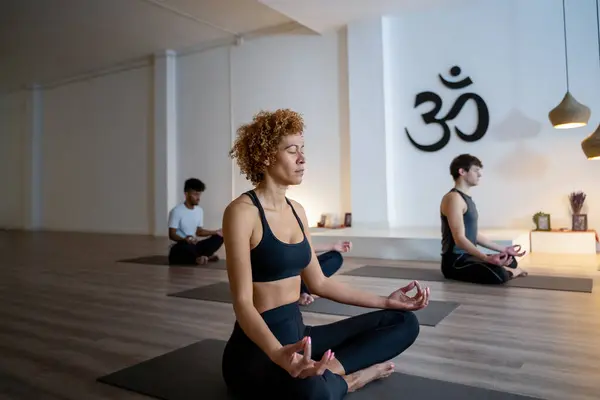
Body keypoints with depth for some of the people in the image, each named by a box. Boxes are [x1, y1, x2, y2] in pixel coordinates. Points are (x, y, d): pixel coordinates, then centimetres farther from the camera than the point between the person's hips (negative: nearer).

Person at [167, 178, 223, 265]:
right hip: (178, 249, -7)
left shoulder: (199, 210, 6)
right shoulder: (177, 211, -15)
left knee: (218, 237, -6)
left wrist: (216, 232, 2)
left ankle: (199, 257, -20)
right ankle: (206, 256, -15)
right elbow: (172, 235, -16)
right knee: (185, 245, -40)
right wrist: (185, 239, -36)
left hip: (193, 245, 7)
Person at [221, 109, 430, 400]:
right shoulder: (242, 211, -16)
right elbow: (242, 302, -22)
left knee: (403, 321, 5)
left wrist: (385, 301, 10)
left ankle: (327, 370, -12)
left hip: (297, 334, 8)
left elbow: (319, 283, 12)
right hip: (258, 347, -8)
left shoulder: (296, 210, 9)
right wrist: (278, 353, -41)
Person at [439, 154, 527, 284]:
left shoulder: (467, 198, 14)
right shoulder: (453, 198, -18)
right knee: (499, 274, -27)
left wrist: (504, 249, 17)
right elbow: (459, 238, -27)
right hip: (455, 261, -10)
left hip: (469, 255, 11)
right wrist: (486, 258, -38)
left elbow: (475, 235, 17)